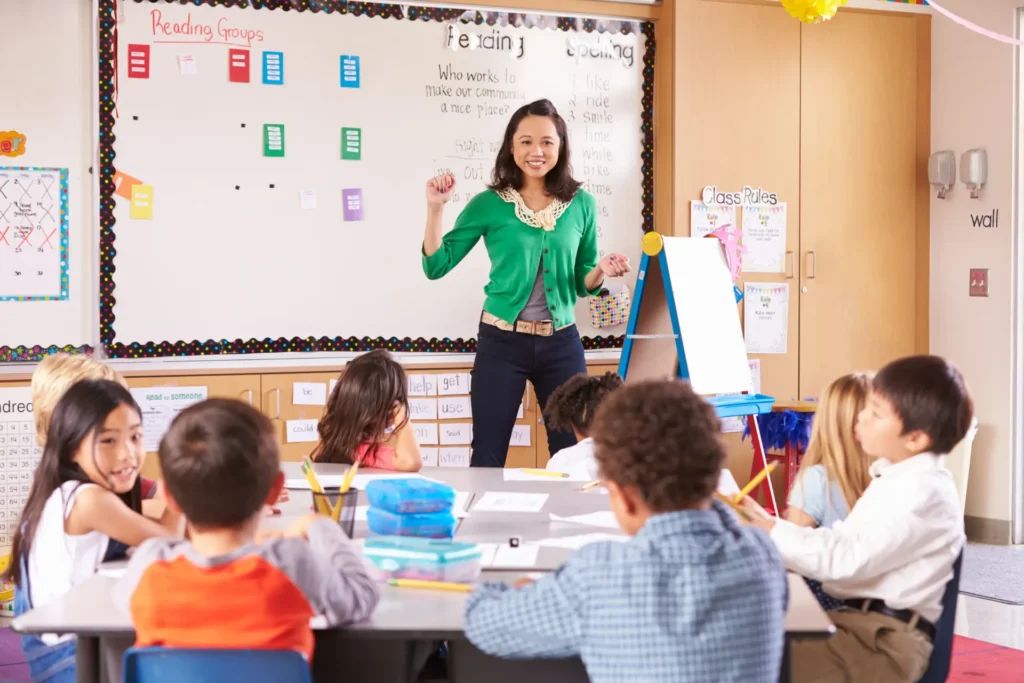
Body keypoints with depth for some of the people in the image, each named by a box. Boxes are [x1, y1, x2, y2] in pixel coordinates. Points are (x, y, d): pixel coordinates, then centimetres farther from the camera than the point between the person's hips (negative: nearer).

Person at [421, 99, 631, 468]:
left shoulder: (581, 204, 3)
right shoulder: (489, 204, -3)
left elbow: (583, 284, 11)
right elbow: (436, 266, -2)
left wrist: (601, 270, -10)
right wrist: (435, 208, -12)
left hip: (561, 344, 2)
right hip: (501, 343, -2)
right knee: (488, 455, 3)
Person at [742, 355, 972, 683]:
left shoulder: (922, 492, -16)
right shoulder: (897, 479, 15)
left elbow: (847, 557, -21)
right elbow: (844, 540, 16)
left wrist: (770, 531, -17)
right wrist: (770, 528, 6)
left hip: (885, 641, -10)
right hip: (854, 619, 10)